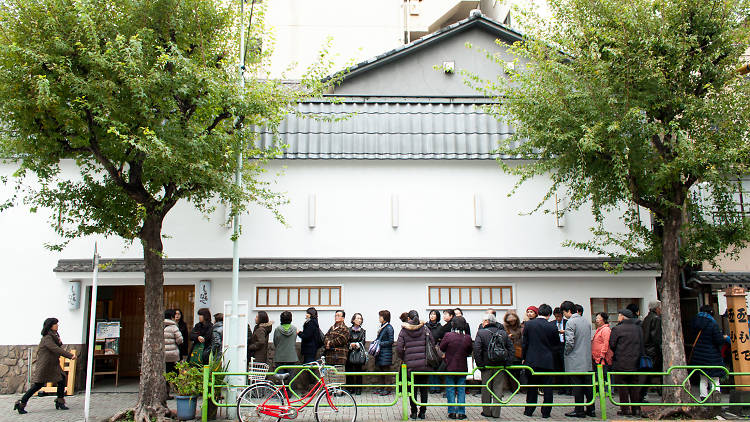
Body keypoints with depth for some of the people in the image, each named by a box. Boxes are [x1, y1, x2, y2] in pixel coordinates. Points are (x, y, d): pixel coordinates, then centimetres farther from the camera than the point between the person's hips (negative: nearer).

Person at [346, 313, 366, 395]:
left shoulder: (363, 331, 10)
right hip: (350, 353, 0)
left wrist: (356, 344, -17)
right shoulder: (348, 330, 8)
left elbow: (363, 342, 0)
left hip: (359, 354, 0)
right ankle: (350, 388, 7)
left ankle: (358, 389, 6)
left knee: (358, 371, -1)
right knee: (349, 371, -2)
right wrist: (350, 345, -15)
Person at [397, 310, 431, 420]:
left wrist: (404, 359, 9)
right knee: (423, 389, 11)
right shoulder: (425, 329, 1)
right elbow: (432, 345, 1)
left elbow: (399, 348, -7)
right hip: (424, 364, 1)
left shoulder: (404, 331, -2)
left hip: (410, 365, -1)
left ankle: (414, 412, 11)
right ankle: (422, 412, 15)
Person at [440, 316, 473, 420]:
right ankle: (461, 412, 12)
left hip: (450, 367, -2)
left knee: (450, 390, 9)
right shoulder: (467, 337, -8)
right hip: (462, 367, 2)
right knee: (461, 390, 11)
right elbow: (469, 352, 6)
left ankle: (452, 412, 11)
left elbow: (442, 348, -3)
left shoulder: (448, 335, -16)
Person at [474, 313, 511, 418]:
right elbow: (511, 348, 5)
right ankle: (496, 412, 10)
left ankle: (486, 411, 16)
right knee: (498, 389, 8)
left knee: (486, 389, 9)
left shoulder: (481, 332, -8)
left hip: (487, 366, -3)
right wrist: (508, 363, 6)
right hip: (500, 366, 3)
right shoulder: (503, 333, 6)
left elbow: (476, 349, -15)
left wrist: (479, 364, -8)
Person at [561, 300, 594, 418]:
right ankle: (591, 409, 17)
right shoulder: (586, 321, 10)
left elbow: (570, 341, -21)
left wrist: (567, 352, -5)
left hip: (575, 360, -7)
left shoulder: (571, 322, -15)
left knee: (577, 385, 0)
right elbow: (589, 339, 16)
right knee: (587, 384, 12)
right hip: (587, 360, 7)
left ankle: (579, 410, 4)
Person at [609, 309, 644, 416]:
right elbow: (641, 345, 10)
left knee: (623, 387, 3)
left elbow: (612, 345, -7)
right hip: (635, 363, 5)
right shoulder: (638, 328, 6)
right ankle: (636, 408, 14)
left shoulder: (617, 329, -11)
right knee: (635, 386, 11)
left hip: (621, 363, -5)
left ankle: (625, 409, 4)